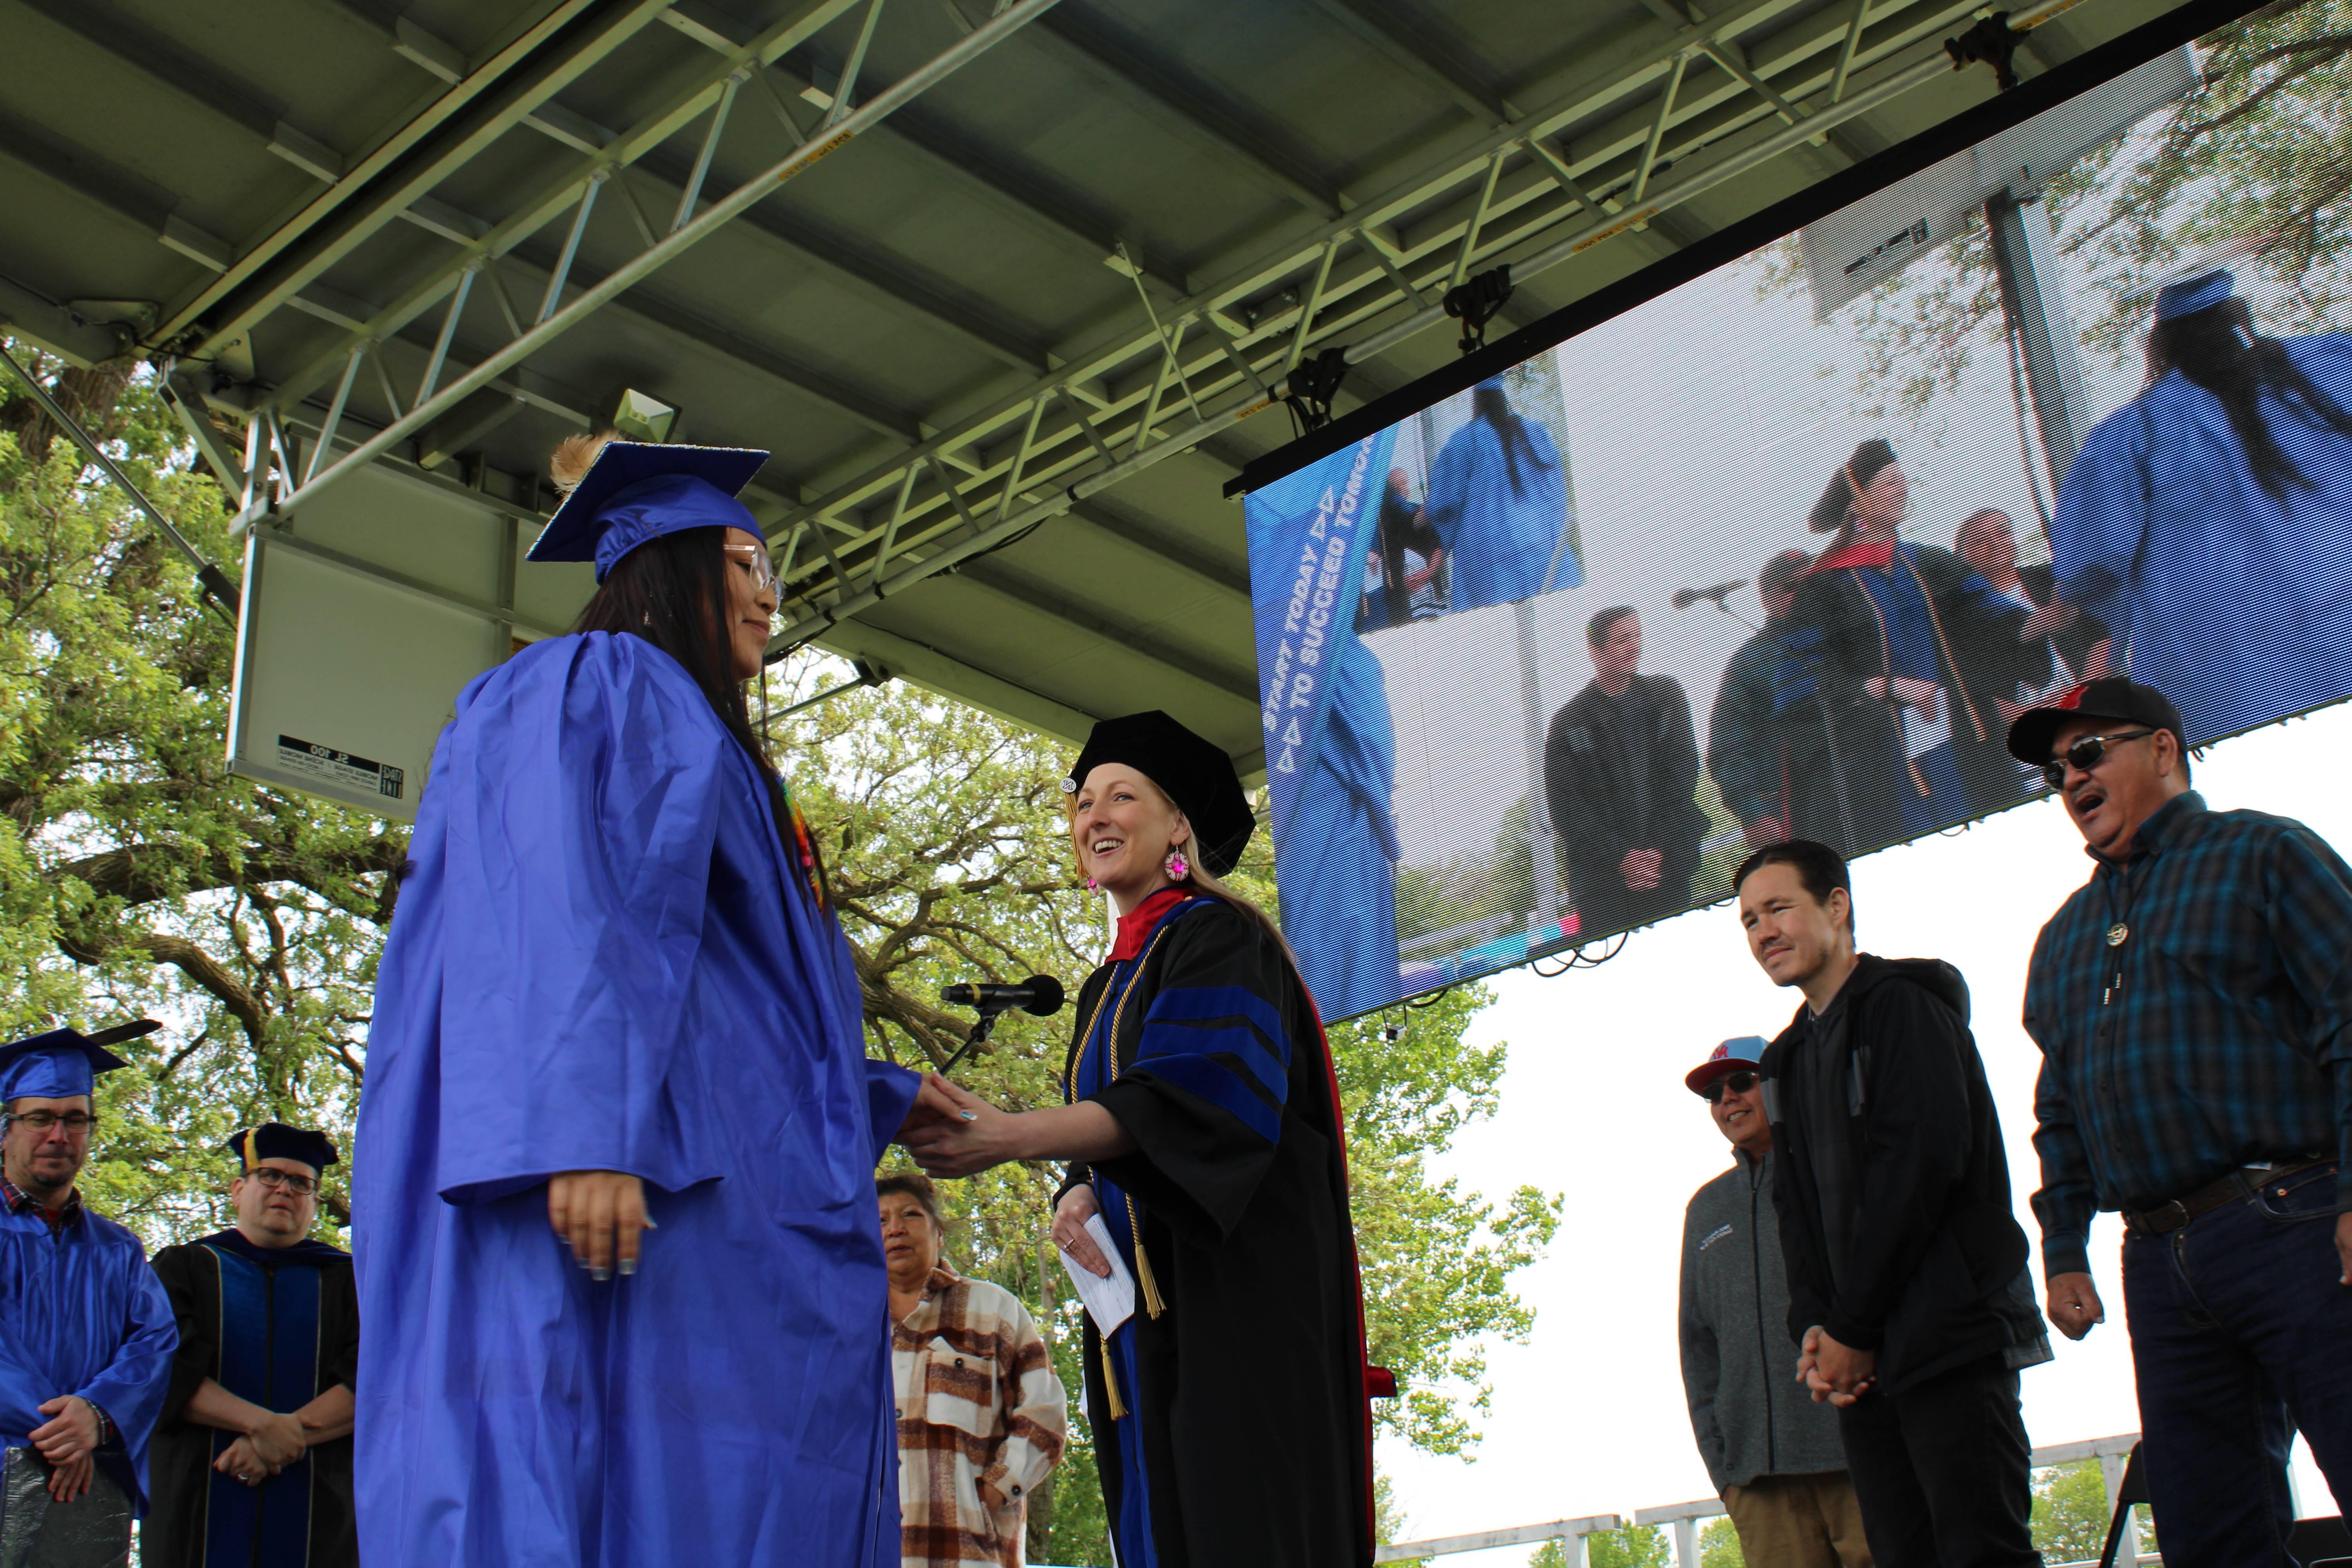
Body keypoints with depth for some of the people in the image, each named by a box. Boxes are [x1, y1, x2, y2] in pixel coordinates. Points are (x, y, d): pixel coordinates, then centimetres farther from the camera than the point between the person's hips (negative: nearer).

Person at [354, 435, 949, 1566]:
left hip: (736, 1214, 9)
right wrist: (582, 1135, -25)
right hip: (620, 1194, -9)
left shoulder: (703, 750, 32)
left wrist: (884, 1103, 27)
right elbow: (547, 916, -13)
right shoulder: (587, 687, 4)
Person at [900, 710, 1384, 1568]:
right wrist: (1077, 1197, -5)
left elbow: (1192, 1096, -19)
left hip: (1233, 1293, -7)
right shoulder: (1106, 988, 22)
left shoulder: (1218, 940, -2)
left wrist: (1013, 1137, -31)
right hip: (1139, 1305, 7)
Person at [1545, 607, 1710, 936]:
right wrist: (1621, 857, -9)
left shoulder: (1666, 696, 13)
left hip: (1669, 866, 2)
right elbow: (1564, 810, 0)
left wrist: (1659, 850, -2)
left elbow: (1683, 775, 8)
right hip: (1602, 881, -2)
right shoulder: (1568, 725, 3)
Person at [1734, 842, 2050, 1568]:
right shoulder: (1792, 1056, 22)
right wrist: (1813, 1327, -1)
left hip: (1948, 1335, -7)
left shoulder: (1902, 1002, -2)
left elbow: (1924, 1160, -13)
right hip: (1861, 1360, 7)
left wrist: (1851, 1328, -13)